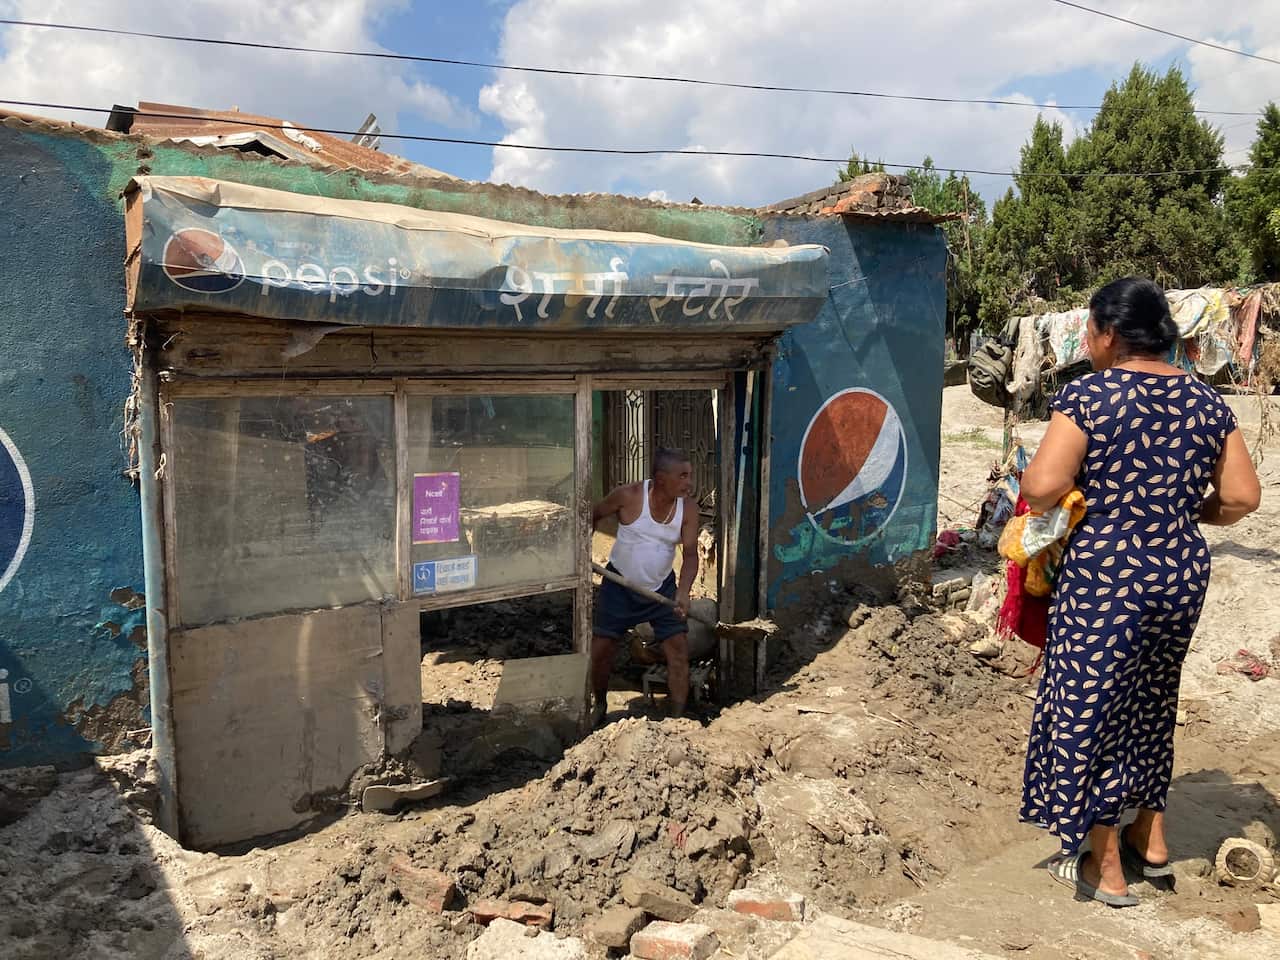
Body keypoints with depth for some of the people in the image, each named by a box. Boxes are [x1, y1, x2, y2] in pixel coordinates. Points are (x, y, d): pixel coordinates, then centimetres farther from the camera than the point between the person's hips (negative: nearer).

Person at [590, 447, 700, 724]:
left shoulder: (688, 508, -14)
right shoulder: (628, 496, -22)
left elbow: (690, 554, -17)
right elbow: (593, 516, -4)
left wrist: (683, 592, -32)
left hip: (662, 587, 2)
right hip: (620, 585, -2)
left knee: (678, 647, -5)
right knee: (601, 649, 4)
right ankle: (598, 704, 32)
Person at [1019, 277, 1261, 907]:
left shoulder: (1089, 395, -13)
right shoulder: (1205, 401, 4)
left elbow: (1043, 486, -21)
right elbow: (1242, 497, 5)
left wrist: (1026, 482, 0)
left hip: (1105, 577, -6)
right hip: (1183, 573, 6)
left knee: (1091, 708, 8)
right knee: (1151, 702, 23)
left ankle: (1105, 867, 21)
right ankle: (1151, 839, 39)